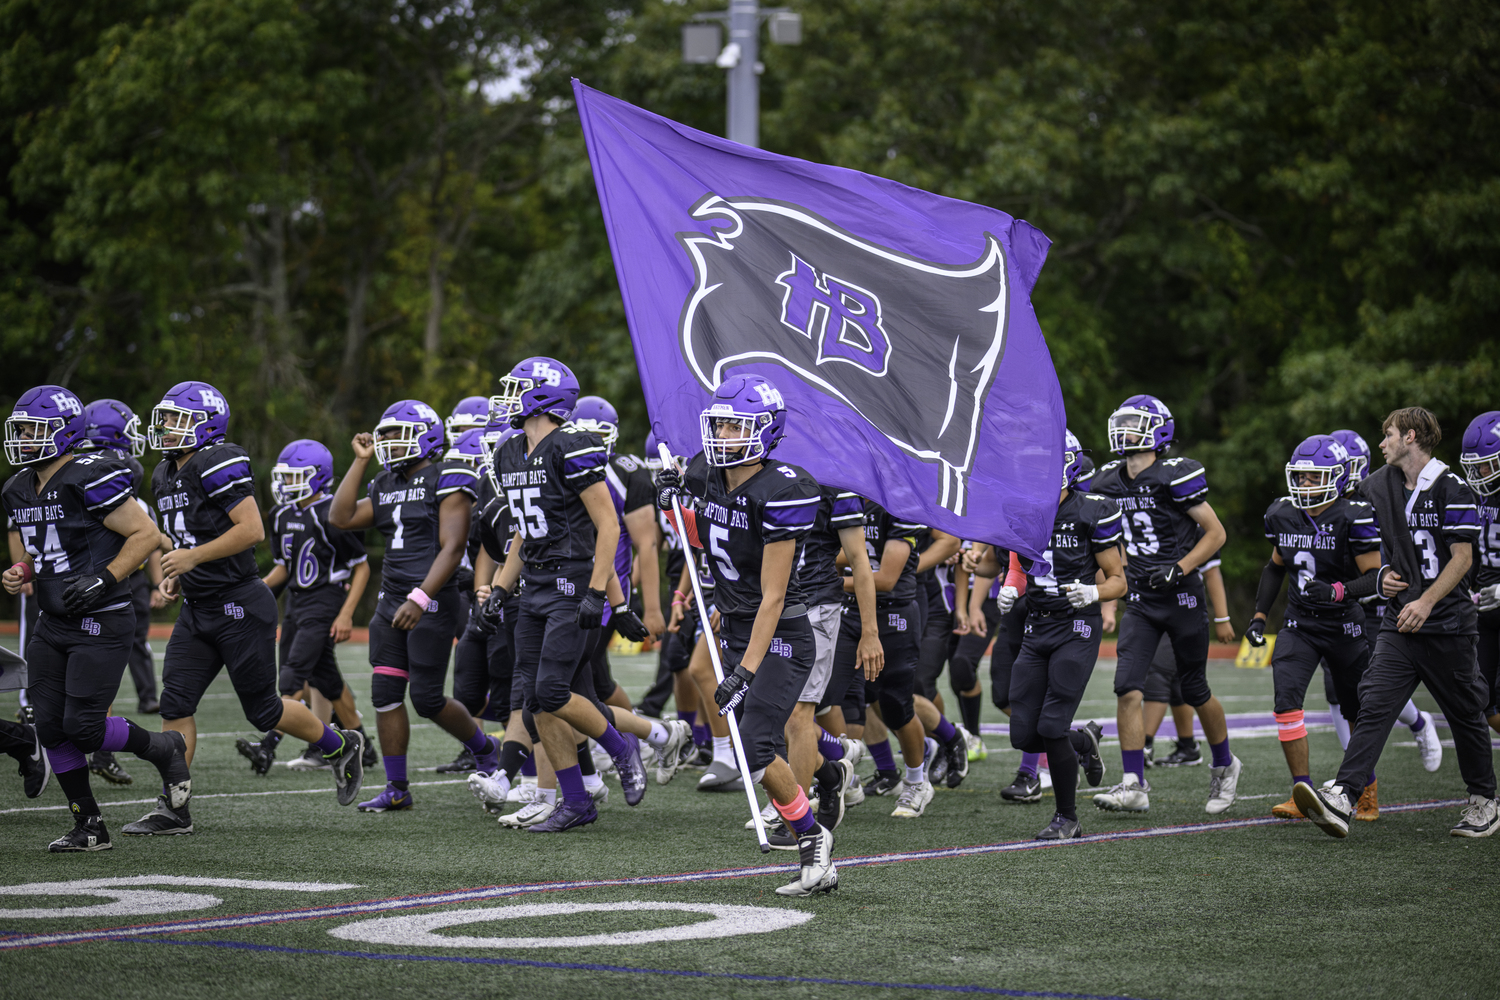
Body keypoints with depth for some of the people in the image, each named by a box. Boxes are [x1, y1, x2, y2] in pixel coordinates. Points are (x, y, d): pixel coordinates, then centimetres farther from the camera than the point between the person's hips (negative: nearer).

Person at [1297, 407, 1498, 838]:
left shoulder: (1451, 490, -9)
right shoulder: (1380, 488, 11)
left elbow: (1462, 558, -12)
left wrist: (1426, 602, -21)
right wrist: (1386, 574, 4)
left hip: (1448, 624, -5)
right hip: (1399, 624, 5)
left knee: (1465, 714, 8)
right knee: (1374, 707, -10)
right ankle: (1341, 800, -22)